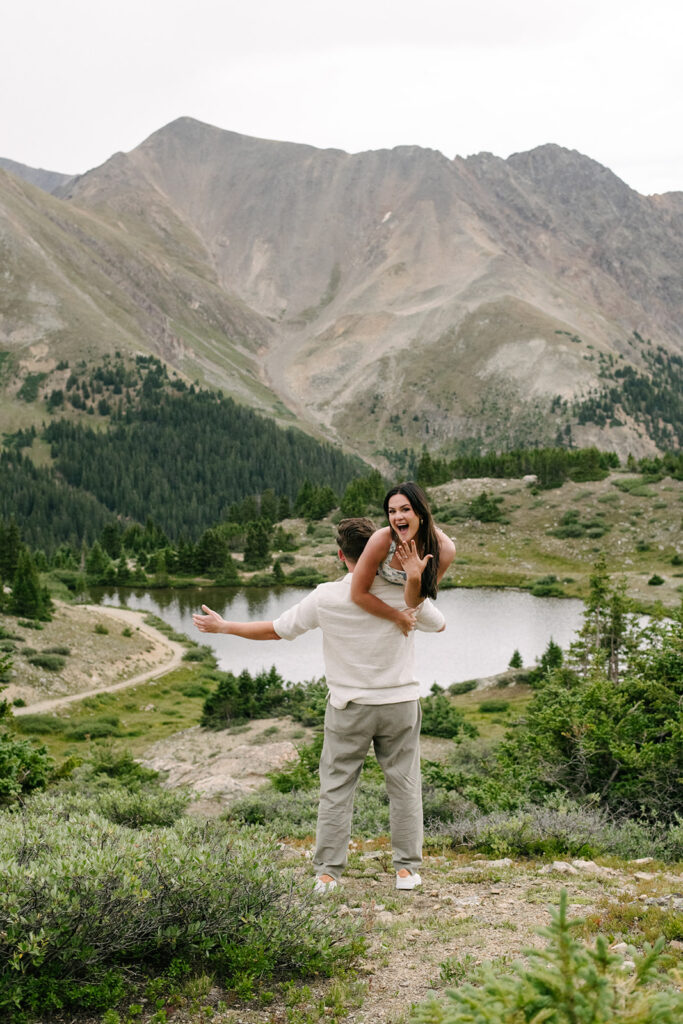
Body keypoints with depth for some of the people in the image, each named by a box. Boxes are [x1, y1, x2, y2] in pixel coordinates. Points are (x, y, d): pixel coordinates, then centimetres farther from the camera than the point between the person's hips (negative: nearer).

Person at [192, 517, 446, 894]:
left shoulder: (326, 598, -11)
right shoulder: (405, 593, -9)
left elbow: (275, 630, -3)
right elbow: (439, 625, 10)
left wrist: (223, 627, 10)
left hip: (349, 706, -1)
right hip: (400, 704, 1)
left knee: (336, 787, 7)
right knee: (403, 785, 10)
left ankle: (327, 872, 8)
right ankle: (406, 868, 13)